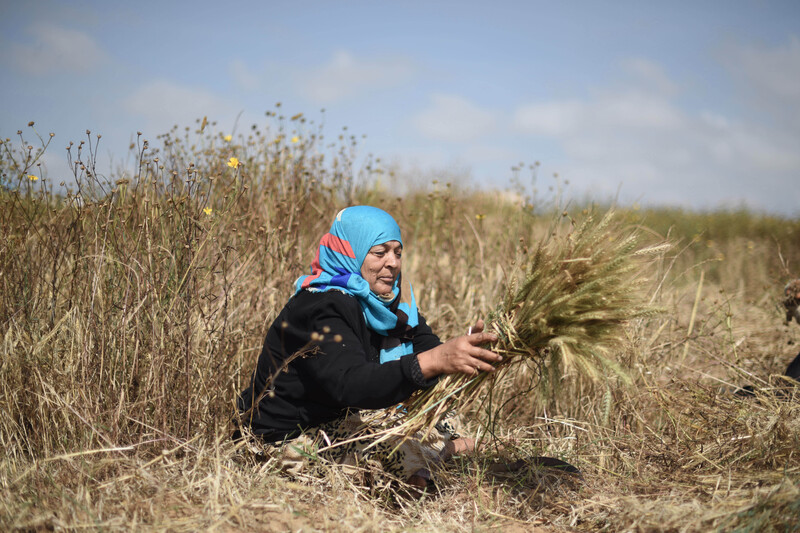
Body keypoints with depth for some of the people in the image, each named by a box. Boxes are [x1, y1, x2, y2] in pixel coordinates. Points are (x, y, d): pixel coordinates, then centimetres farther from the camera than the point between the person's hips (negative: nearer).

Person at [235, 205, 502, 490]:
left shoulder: (388, 301, 2)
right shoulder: (320, 309, -27)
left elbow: (426, 348, -6)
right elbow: (351, 385, -43)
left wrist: (465, 348, -30)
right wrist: (435, 360, -55)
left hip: (345, 419, 9)